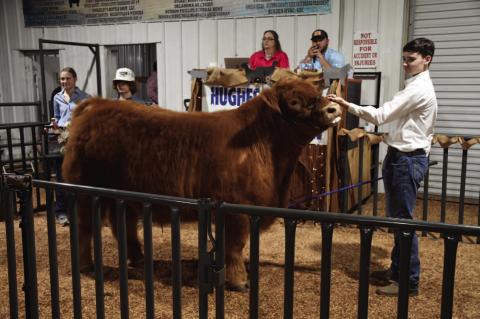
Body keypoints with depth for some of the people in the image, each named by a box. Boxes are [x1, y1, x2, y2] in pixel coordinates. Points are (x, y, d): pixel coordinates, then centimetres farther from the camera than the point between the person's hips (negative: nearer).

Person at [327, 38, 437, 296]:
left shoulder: (419, 89, -16)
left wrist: (346, 105, -22)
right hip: (400, 156, 10)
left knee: (404, 220, -5)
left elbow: (380, 115, -22)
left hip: (408, 160, -10)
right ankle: (397, 270, 29)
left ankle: (410, 282, 6)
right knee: (396, 219, 16)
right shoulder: (415, 87, 17)